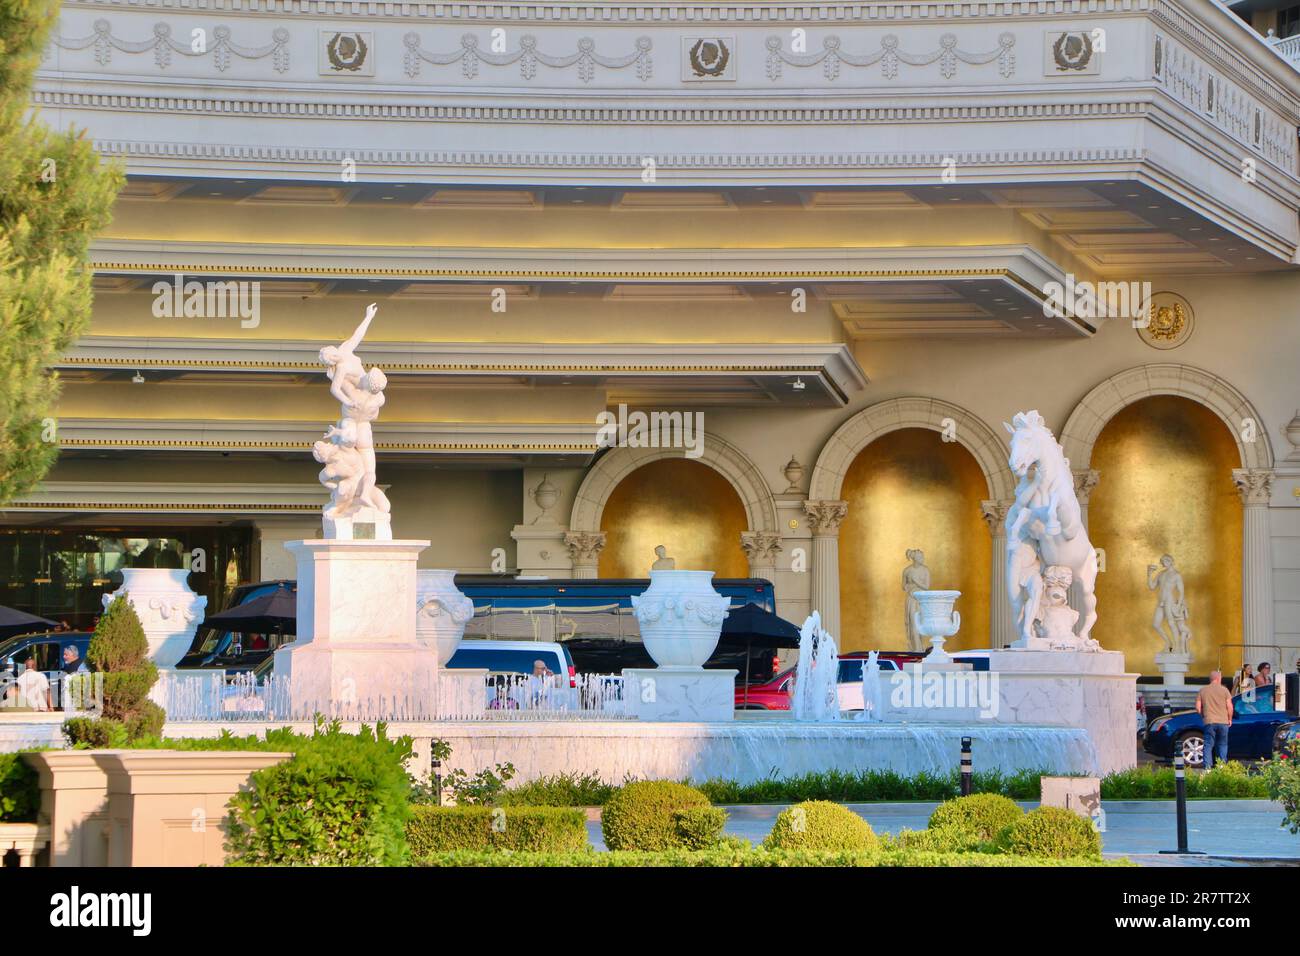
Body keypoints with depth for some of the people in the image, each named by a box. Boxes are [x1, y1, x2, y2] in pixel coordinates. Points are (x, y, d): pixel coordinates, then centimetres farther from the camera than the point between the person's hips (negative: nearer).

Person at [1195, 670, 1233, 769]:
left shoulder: (1203, 690, 5)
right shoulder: (1224, 690, -1)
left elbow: (1198, 708, 2)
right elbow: (1229, 707, -5)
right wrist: (1229, 719, 9)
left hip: (1209, 722, 1)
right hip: (1223, 722, -1)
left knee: (1208, 745, 3)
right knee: (1222, 745, 10)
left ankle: (1208, 767, -5)